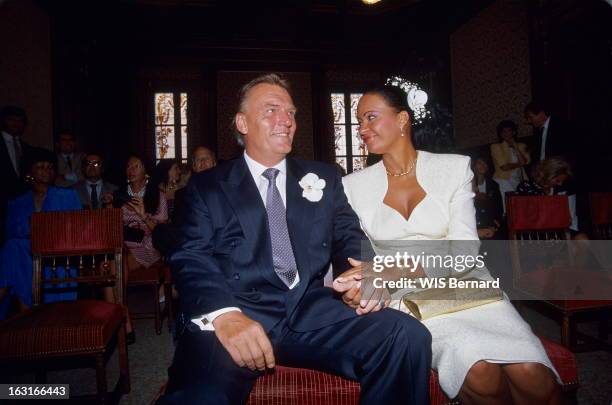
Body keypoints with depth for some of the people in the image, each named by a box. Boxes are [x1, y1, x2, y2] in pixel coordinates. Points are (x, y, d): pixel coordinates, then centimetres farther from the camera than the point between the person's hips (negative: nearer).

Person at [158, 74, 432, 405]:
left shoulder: (323, 178, 19)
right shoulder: (207, 186, 11)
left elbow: (348, 237, 14)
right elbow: (191, 259, 0)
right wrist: (224, 315, -21)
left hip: (311, 312, 4)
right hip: (237, 317, -3)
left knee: (409, 336, -21)